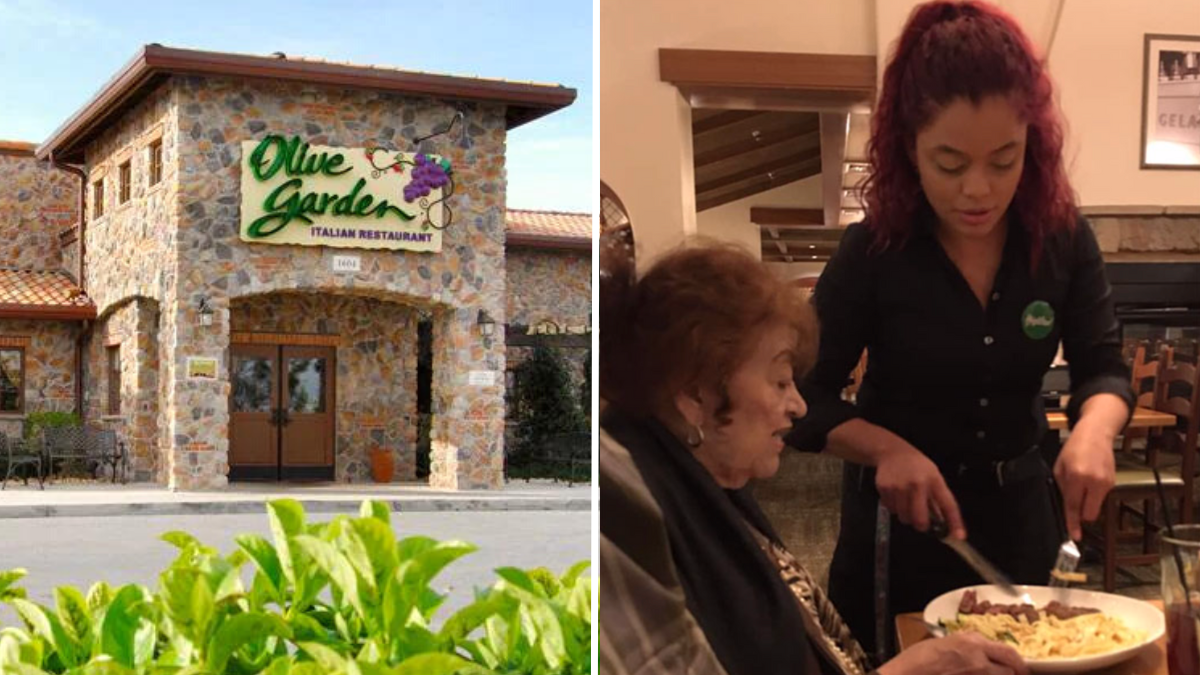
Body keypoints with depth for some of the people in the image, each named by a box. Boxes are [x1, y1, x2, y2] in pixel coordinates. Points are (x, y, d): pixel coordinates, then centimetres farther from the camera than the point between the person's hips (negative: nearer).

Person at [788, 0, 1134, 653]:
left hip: (1018, 507, 3)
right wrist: (888, 450, -32)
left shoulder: (1064, 238, -10)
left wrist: (1092, 430, -30)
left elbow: (1104, 368, -7)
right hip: (900, 519, -3)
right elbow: (804, 396, -14)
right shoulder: (872, 251, -18)